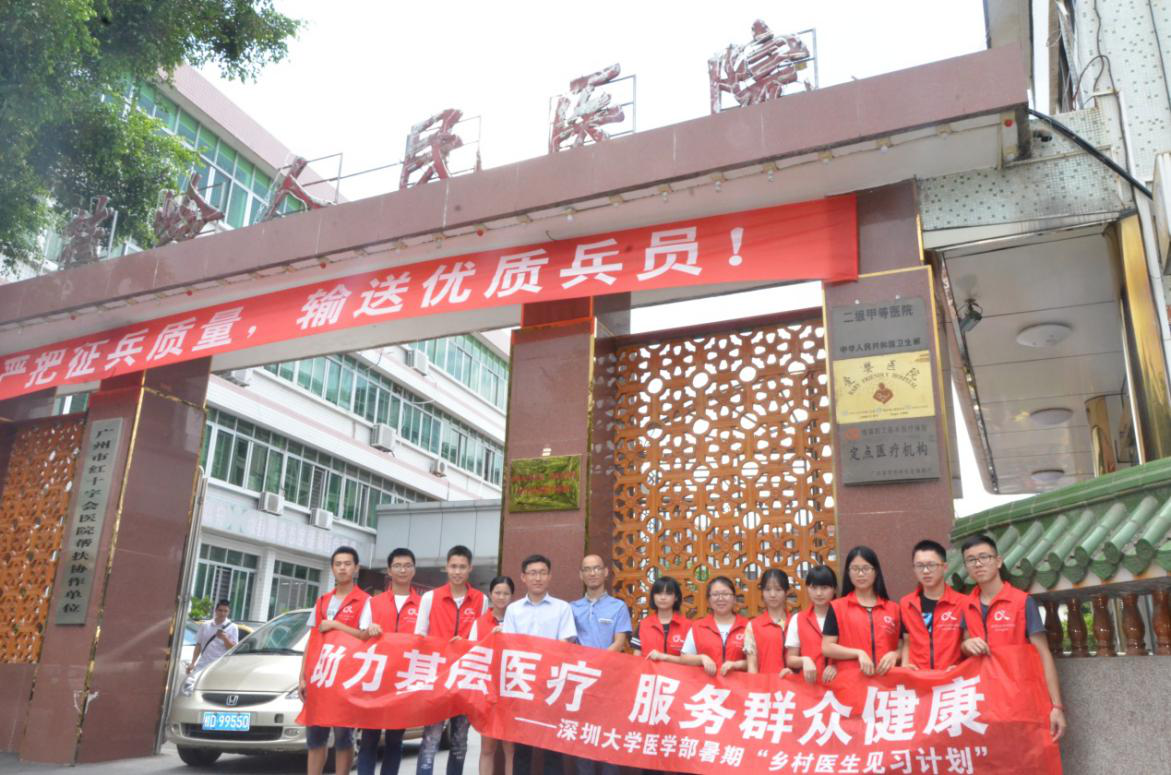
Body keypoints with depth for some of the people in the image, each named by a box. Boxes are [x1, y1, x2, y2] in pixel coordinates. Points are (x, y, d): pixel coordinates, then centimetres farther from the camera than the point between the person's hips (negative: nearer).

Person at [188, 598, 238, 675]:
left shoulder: (232, 627, 0)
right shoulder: (205, 625, 9)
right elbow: (198, 645, 12)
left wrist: (225, 638, -20)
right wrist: (192, 663, 6)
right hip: (202, 666, 3)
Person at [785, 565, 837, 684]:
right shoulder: (797, 620, 6)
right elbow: (790, 659, 7)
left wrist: (837, 666, -11)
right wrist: (804, 660, -12)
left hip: (836, 682, 0)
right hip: (809, 682, 0)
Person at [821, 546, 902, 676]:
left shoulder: (893, 608, 12)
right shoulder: (837, 607, 5)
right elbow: (827, 648, -1)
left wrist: (894, 655, -7)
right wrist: (858, 653, -12)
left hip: (886, 677, 2)